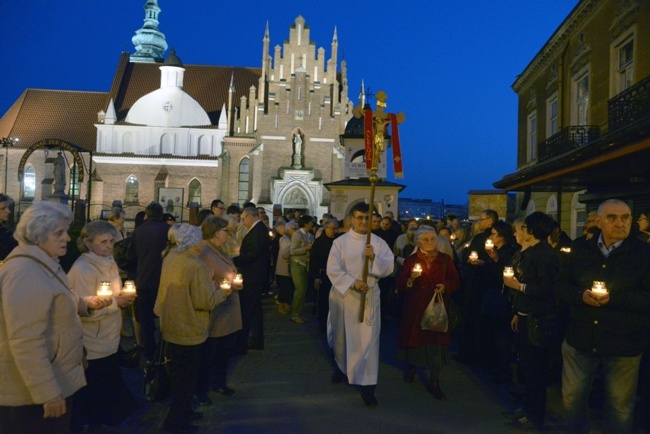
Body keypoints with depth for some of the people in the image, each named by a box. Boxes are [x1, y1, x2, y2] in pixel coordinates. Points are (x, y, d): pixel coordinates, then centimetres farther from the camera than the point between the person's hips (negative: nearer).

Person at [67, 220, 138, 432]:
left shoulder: (110, 264, 7)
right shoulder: (83, 269, -21)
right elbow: (84, 311, -24)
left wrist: (123, 298, 2)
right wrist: (116, 302, -24)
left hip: (110, 343, 8)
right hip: (92, 349, -8)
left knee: (109, 396, 20)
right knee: (88, 402, 8)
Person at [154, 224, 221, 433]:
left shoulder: (169, 259, 1)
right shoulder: (197, 266, -25)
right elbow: (204, 301, -26)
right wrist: (220, 292, -8)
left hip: (171, 326, 8)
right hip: (189, 330, -8)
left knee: (178, 372, 23)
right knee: (187, 375, 8)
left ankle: (182, 410, 39)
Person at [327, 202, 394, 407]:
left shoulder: (379, 242, -1)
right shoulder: (340, 242, -4)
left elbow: (388, 268, -7)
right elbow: (333, 270, -9)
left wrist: (373, 257, -24)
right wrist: (353, 282, -20)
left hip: (369, 296, 0)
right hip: (343, 295, 1)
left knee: (368, 339, -4)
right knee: (341, 336, 17)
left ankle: (367, 385, 3)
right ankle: (341, 366, 44)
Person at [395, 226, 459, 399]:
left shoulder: (445, 259, 4)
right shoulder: (410, 260, 2)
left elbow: (455, 281, 5)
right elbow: (399, 285, -2)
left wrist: (445, 286, -15)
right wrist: (410, 279, -23)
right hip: (415, 307, 0)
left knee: (436, 341, -4)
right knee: (414, 337, 10)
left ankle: (434, 383, 8)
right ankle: (412, 366, 42)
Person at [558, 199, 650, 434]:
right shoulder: (580, 250, 3)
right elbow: (562, 286, 4)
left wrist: (613, 298, -23)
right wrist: (581, 295, -16)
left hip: (623, 345, -2)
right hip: (580, 339, 3)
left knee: (620, 406, 14)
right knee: (572, 398, 15)